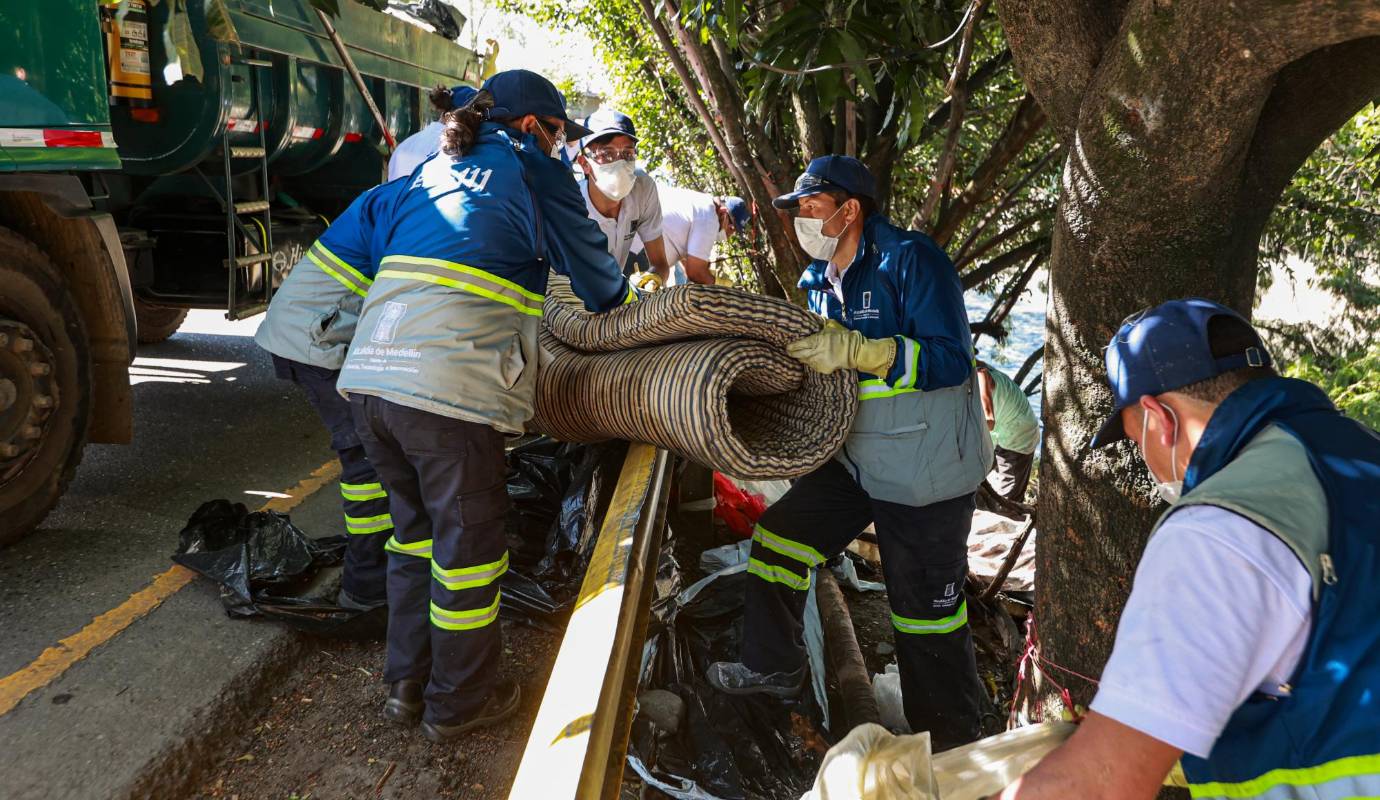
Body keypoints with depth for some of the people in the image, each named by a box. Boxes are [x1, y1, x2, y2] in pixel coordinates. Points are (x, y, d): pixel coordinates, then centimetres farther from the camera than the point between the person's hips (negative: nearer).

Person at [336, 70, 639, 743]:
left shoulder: (425, 173, 25)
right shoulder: (532, 168, 7)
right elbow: (585, 255, 14)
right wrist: (624, 300, 33)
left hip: (367, 375, 7)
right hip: (449, 387, -7)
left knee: (415, 528, 21)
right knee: (467, 542, 8)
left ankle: (406, 683, 32)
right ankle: (458, 703, 23)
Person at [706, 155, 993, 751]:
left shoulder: (910, 259, -17)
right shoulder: (819, 279, 8)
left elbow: (948, 360, -24)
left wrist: (851, 350, -30)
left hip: (924, 466, -8)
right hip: (854, 456, 8)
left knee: (926, 610, 2)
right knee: (776, 537, 9)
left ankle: (951, 744, 22)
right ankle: (773, 667, 31)